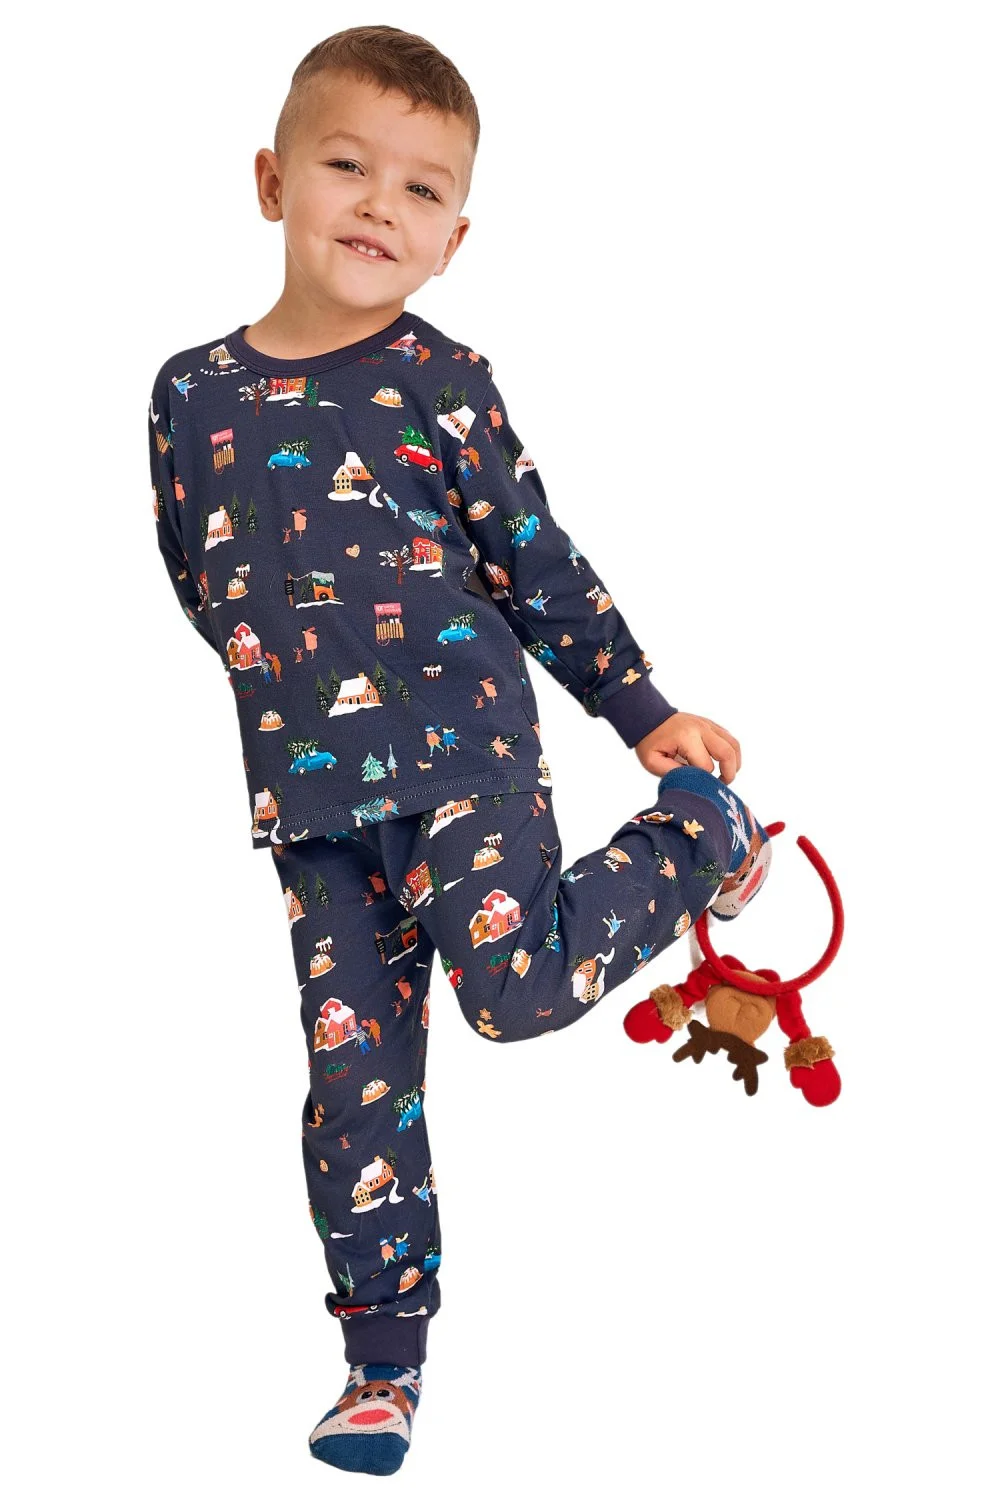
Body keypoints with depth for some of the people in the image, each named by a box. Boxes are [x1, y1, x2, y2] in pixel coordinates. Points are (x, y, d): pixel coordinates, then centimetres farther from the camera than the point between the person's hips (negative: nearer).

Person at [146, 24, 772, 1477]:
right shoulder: (190, 394, 6)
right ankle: (385, 1351, 19)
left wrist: (649, 715, 4)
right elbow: (185, 602, 16)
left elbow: (542, 565, 3)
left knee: (517, 988, -20)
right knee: (353, 1072, 4)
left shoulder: (442, 380, -2)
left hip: (462, 744, -3)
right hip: (307, 797, 3)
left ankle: (699, 828, 8)